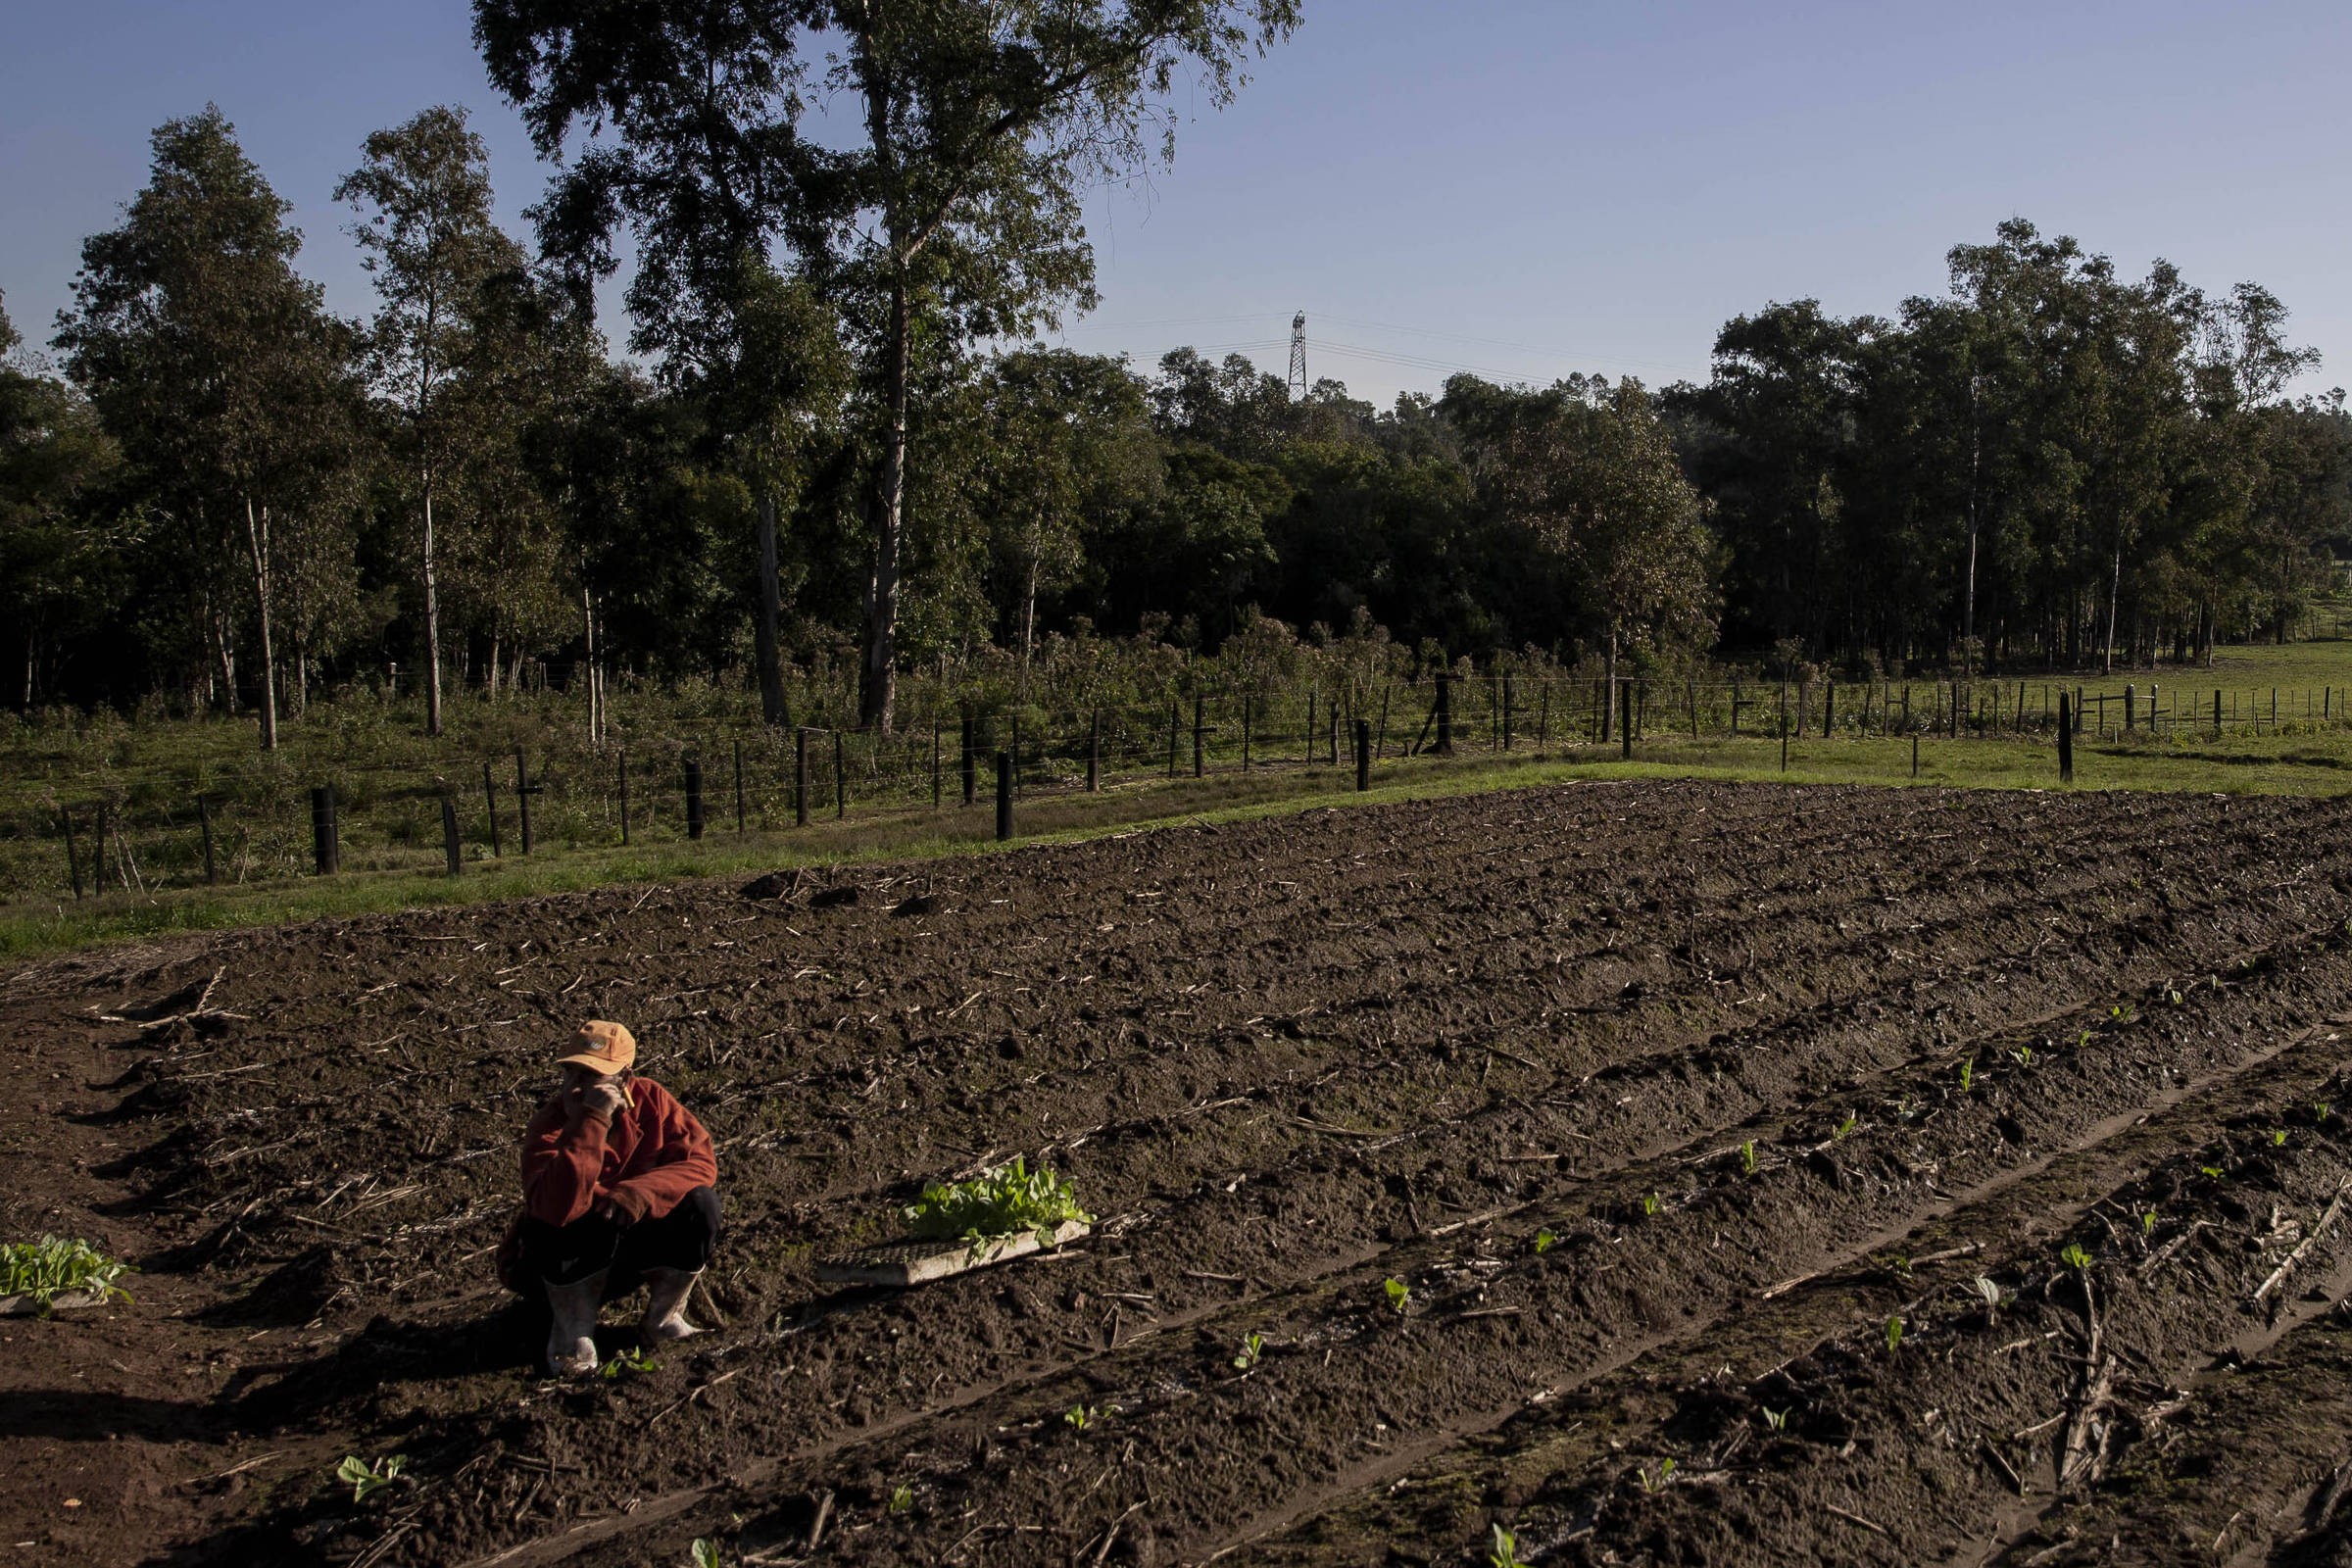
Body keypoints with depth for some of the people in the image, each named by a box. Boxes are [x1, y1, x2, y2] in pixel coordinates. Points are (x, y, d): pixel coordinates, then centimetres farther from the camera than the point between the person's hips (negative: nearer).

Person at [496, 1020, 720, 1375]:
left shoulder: (650, 1099, -12)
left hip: (630, 1251, 4)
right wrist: (591, 1120, -43)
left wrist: (640, 1192, -33)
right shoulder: (549, 1126, -24)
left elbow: (700, 1161, -16)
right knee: (591, 1218, -35)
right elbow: (557, 1207, -41)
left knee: (700, 1204, -20)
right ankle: (572, 1334, -10)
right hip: (559, 1265, -4)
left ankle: (661, 1319, 2)